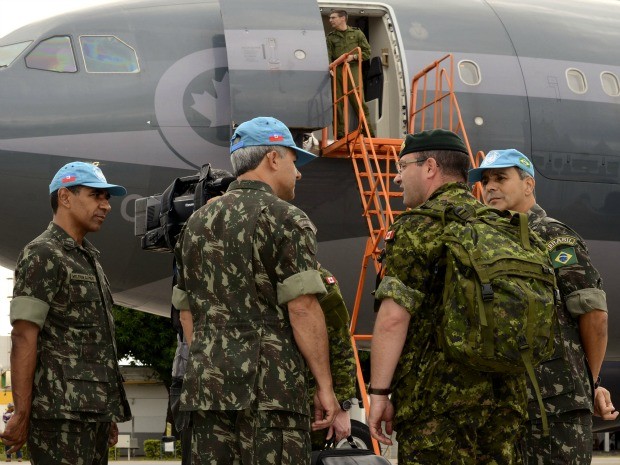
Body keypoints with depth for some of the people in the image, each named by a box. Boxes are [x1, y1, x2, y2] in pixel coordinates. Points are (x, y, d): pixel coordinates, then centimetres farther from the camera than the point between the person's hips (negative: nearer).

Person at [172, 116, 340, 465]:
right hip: (271, 387, -6)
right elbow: (302, 309, -13)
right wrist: (325, 386, -9)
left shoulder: (197, 223, 16)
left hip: (208, 384, 6)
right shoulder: (286, 220, -5)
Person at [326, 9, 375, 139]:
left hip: (353, 70, -2)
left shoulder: (357, 34, 11)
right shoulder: (331, 37, 14)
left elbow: (367, 52, 9)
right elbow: (327, 56, 2)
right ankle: (340, 134, 5)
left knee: (359, 102, -7)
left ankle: (369, 133, -5)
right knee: (338, 104, 0)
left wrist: (353, 57, -7)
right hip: (336, 72, 2)